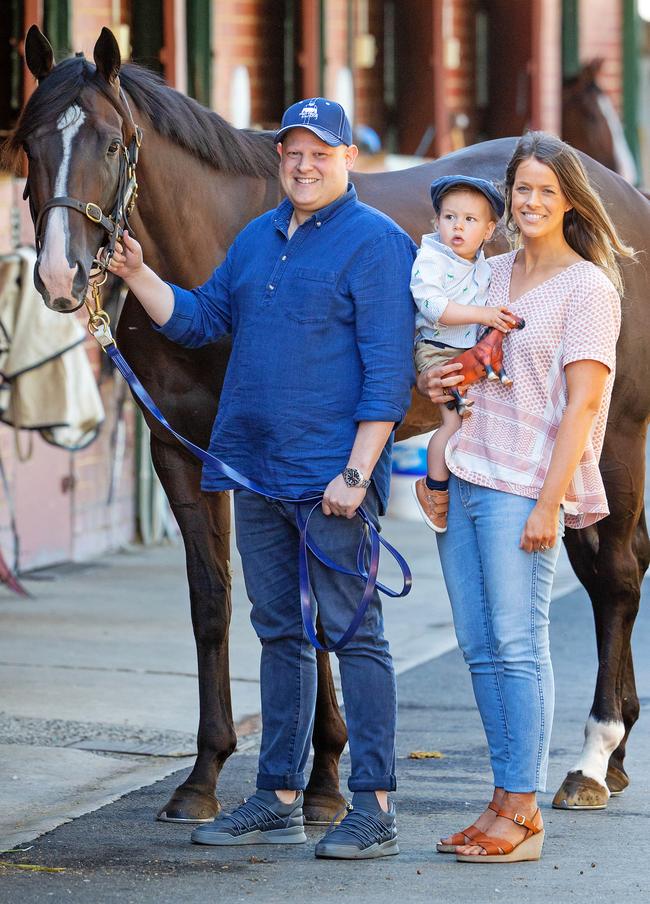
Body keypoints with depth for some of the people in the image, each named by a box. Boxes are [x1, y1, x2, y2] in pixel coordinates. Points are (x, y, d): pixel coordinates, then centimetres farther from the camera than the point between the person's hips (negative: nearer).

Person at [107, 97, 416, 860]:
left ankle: (374, 807, -2)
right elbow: (198, 318, 20)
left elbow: (387, 374, -13)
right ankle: (279, 800, 20)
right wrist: (135, 274, 6)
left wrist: (356, 473, -18)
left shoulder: (377, 244, -8)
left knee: (352, 630, -5)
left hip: (331, 475, -7)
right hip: (256, 469, 8)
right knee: (279, 631, 12)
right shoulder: (257, 239, 15)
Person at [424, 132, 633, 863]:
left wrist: (550, 503, -17)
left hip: (522, 489, -7)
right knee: (479, 646, 8)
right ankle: (504, 799, 16)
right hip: (463, 475, 7)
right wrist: (434, 380, 4)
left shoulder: (586, 287, -6)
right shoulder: (494, 273, 13)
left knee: (518, 645, -6)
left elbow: (581, 401, -11)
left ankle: (522, 812, -2)